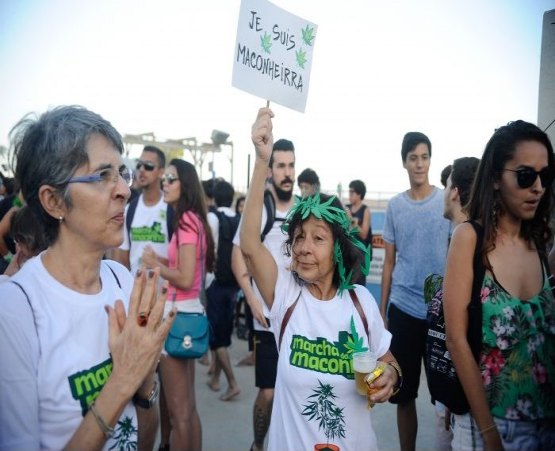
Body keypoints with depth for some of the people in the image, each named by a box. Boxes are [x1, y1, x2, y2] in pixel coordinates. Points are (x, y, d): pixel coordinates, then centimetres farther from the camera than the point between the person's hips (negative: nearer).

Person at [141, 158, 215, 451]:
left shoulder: (186, 220, -14)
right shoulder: (193, 219, 12)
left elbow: (185, 279, -20)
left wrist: (155, 265, -7)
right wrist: (159, 261, 4)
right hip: (187, 313, 9)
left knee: (178, 411, 2)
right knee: (188, 407, 18)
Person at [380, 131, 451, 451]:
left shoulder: (448, 202, -1)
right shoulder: (395, 206, 5)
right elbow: (389, 262, 9)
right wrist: (382, 310, 7)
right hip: (402, 308, 2)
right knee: (403, 392, 10)